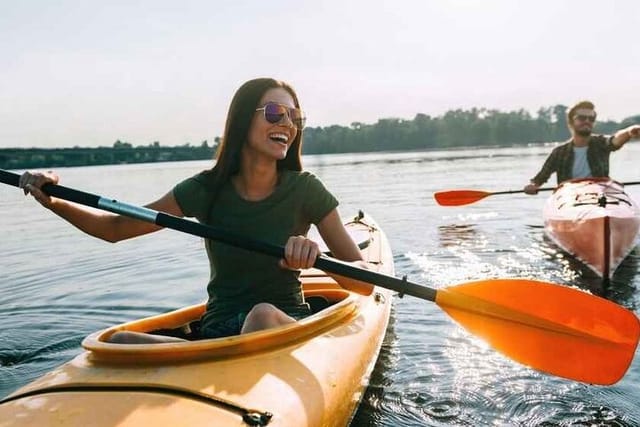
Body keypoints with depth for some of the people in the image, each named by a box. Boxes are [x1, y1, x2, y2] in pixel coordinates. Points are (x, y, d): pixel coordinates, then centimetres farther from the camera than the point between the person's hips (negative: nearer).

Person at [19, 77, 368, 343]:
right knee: (120, 342, -24)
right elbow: (115, 228, 7)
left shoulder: (304, 190, -6)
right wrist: (54, 202, -9)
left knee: (263, 315, -37)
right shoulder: (207, 189, -1)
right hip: (217, 332, 2)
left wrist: (317, 257, -29)